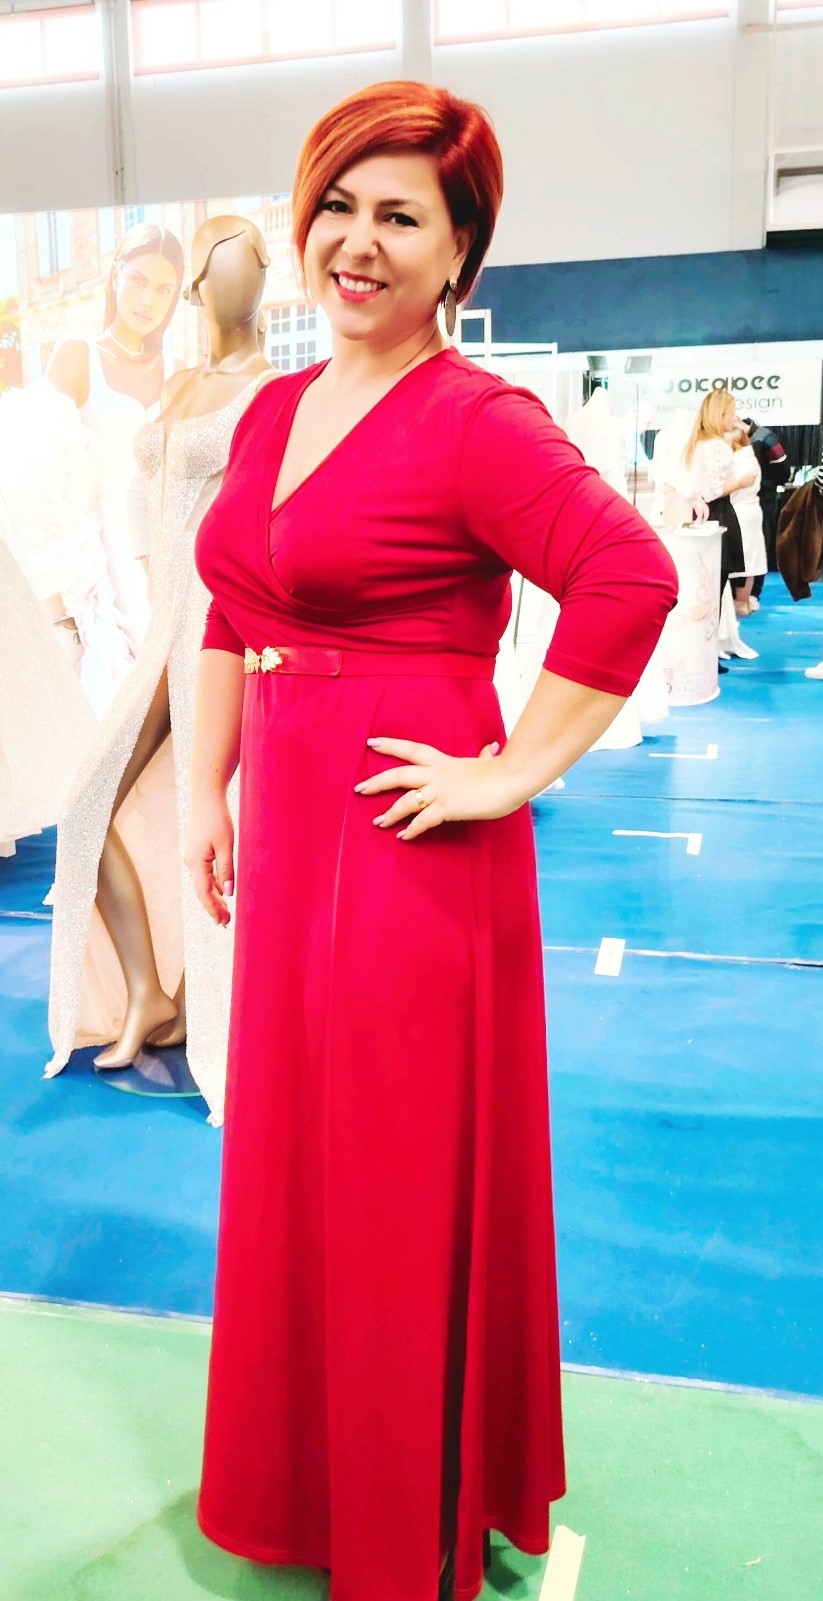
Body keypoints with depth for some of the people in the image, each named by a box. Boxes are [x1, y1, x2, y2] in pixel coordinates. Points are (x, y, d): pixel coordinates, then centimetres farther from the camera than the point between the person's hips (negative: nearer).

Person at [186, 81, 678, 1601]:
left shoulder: (476, 420, -13)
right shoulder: (273, 413, 11)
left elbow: (632, 579, -25)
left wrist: (510, 774, -21)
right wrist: (208, 791, 14)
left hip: (411, 848, -8)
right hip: (288, 835, 8)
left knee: (409, 1184, 7)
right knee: (293, 1159, 20)